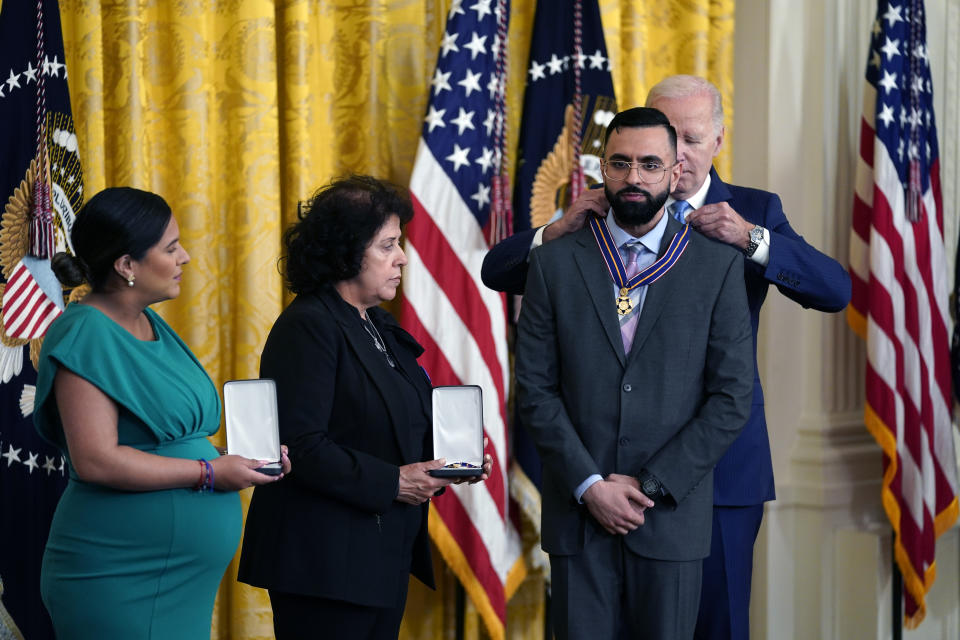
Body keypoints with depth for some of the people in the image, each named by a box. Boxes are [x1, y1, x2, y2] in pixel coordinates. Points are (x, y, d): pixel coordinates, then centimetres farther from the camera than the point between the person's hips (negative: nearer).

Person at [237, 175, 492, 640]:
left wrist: (452, 461, 4)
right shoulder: (307, 327, -13)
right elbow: (301, 447, -21)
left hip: (384, 560, 9)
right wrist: (391, 483, -19)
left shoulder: (380, 326, 16)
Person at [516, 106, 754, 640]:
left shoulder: (718, 266, 1)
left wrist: (651, 486, -8)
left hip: (674, 513, -1)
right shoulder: (555, 263, 4)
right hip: (578, 513, 1)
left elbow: (732, 397, -3)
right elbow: (535, 388, 1)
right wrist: (590, 486, -9)